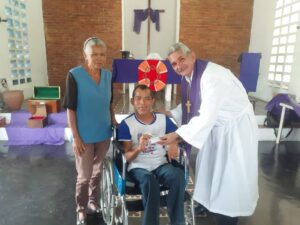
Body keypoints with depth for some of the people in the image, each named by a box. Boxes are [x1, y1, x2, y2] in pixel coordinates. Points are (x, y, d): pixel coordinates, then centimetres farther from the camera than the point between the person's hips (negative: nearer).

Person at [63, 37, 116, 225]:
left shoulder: (108, 75, 1)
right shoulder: (74, 75, -13)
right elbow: (70, 108, -12)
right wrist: (75, 137, -13)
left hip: (104, 134, 4)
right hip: (85, 136, -4)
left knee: (98, 171, 19)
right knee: (84, 176, 8)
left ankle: (93, 201, 42)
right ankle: (81, 210, 32)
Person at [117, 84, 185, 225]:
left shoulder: (163, 119, 5)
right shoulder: (126, 124, -5)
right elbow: (126, 157, -6)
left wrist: (174, 143, -14)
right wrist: (138, 149, -28)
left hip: (161, 165, 3)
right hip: (138, 167, -2)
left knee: (178, 175, -29)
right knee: (149, 180, -36)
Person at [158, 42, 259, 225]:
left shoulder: (212, 76, -31)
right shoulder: (188, 75, -3)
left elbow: (206, 117, -36)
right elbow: (189, 106, 7)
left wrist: (178, 135, -33)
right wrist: (169, 114, -4)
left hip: (236, 127, -8)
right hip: (216, 126, 8)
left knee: (229, 175, 7)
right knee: (211, 168, 21)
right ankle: (209, 204, 45)